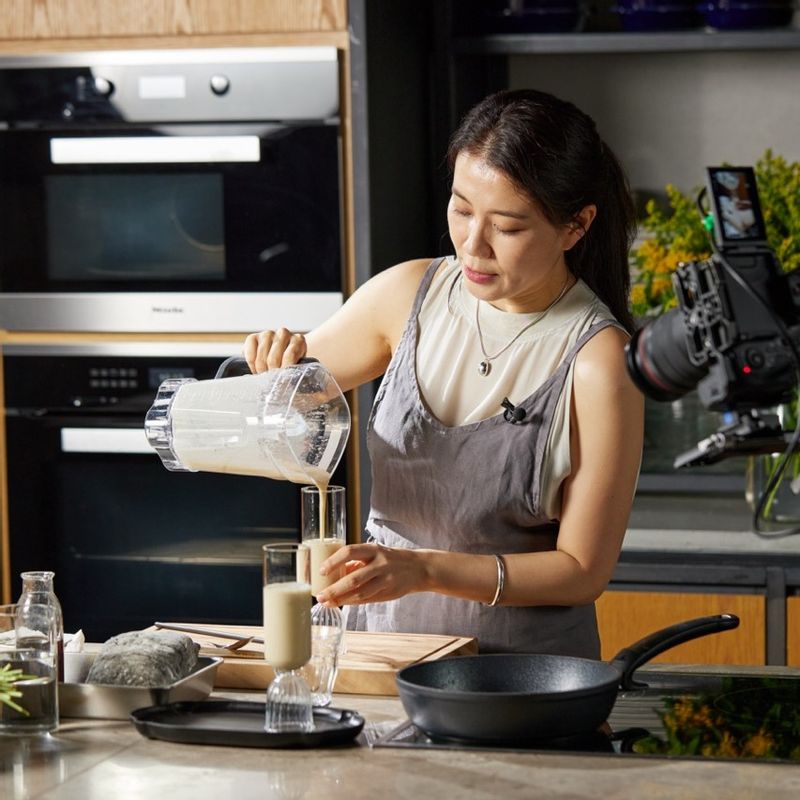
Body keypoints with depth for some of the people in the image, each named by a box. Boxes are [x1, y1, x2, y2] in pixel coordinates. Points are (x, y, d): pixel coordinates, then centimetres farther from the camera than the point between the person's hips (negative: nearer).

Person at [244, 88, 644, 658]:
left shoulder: (596, 360, -11)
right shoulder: (410, 294, 2)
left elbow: (583, 570, -8)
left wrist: (425, 569, -19)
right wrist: (281, 364, -5)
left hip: (523, 662, -4)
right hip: (381, 633, 4)